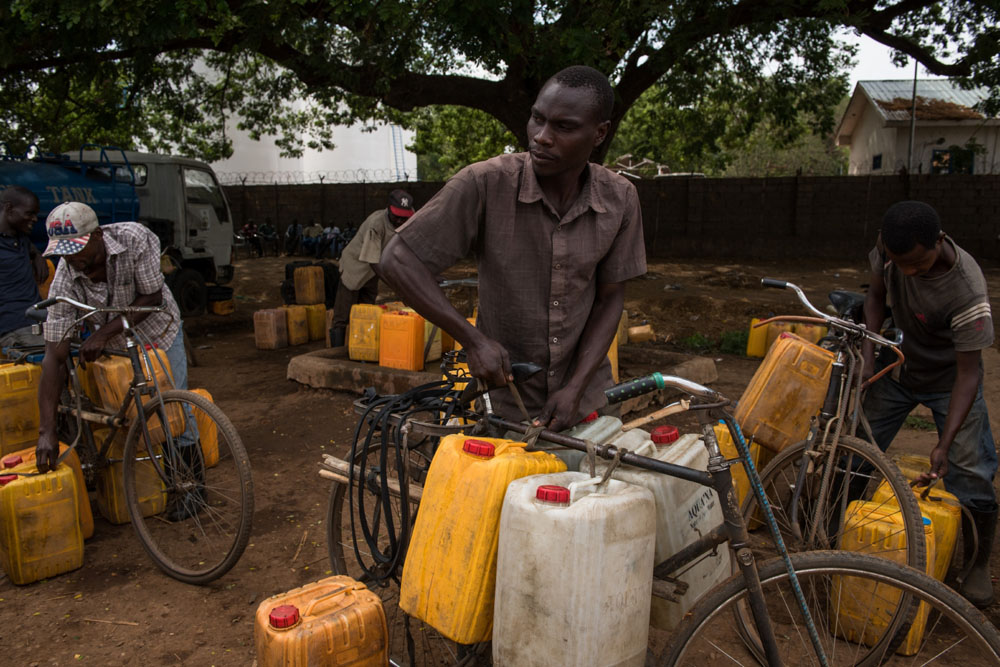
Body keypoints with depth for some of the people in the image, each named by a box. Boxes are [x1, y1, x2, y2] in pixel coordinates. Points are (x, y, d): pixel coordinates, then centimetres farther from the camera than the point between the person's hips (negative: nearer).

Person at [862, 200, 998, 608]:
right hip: (899, 366, 4)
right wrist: (868, 350, -12)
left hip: (949, 377, -4)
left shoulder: (967, 290, -36)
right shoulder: (889, 251, -22)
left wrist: (944, 445, -32)